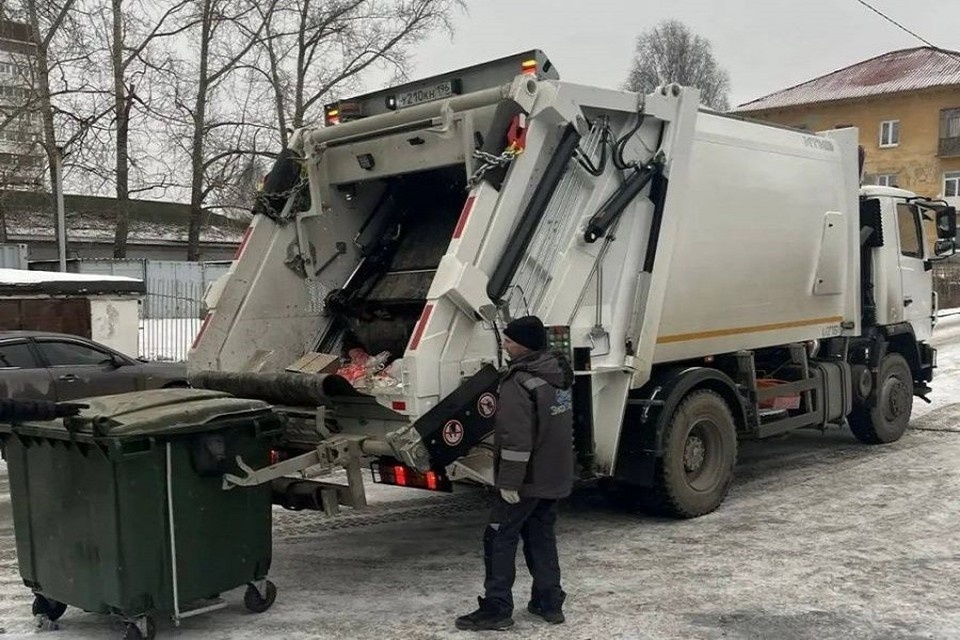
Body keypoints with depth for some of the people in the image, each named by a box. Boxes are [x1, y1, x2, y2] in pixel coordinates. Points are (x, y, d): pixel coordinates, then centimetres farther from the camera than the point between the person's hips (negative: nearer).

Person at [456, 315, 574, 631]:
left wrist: (509, 481, -20)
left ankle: (497, 608, 4)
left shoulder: (519, 383, -22)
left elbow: (517, 439, -26)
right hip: (556, 475, 9)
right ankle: (549, 602, 21)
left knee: (500, 540, 1)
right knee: (542, 536, 16)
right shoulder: (560, 372, 7)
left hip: (527, 479, -8)